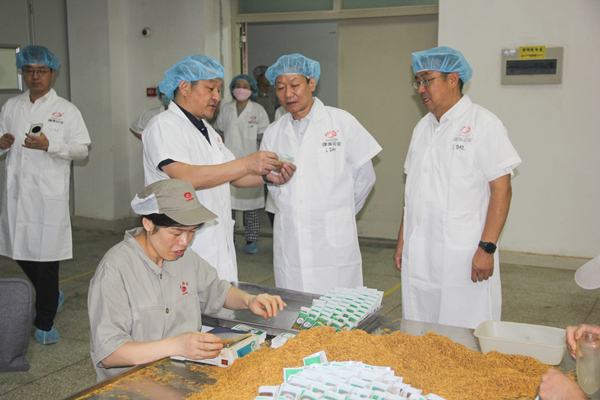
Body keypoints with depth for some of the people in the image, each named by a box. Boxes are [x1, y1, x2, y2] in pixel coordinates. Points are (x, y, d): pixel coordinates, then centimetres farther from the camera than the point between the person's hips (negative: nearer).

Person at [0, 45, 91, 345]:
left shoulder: (66, 110, 2)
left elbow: (82, 150, -2)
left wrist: (50, 145, -16)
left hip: (49, 194, -4)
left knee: (45, 255, -3)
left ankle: (44, 323, 11)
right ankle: (52, 297, 36)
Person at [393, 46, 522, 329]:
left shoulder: (484, 124, -5)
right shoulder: (423, 128, 15)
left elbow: (501, 190, -10)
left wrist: (486, 248, -16)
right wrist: (402, 240, 14)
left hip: (464, 258, -6)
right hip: (419, 258, 6)